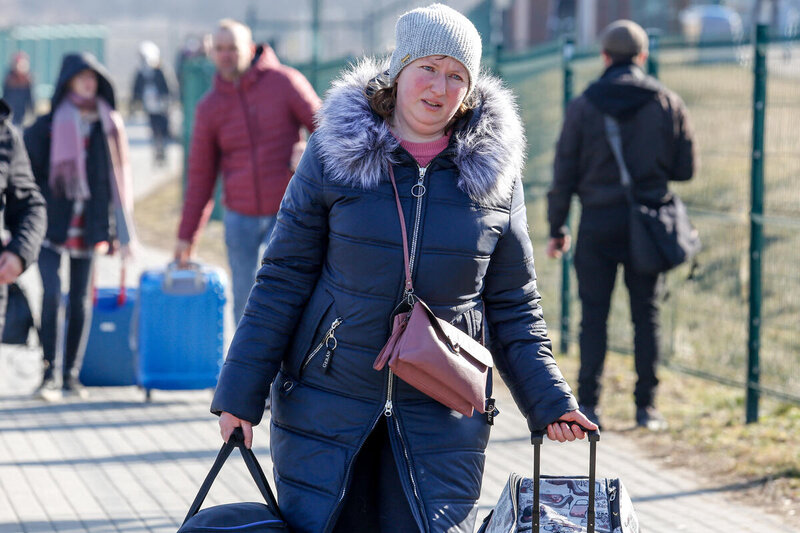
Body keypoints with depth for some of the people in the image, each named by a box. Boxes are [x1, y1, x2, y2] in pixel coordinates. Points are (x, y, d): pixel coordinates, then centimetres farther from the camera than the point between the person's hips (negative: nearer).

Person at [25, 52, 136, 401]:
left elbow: (118, 177, 11)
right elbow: (26, 173, -1)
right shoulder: (47, 126, -2)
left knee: (80, 300, 6)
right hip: (51, 225, -3)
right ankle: (47, 375, -9)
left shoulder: (108, 126, 7)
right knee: (52, 294, -15)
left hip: (89, 226, 3)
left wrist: (123, 232, 8)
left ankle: (71, 375, 15)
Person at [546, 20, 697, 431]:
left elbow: (564, 172, -2)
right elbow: (685, 169, 4)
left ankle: (588, 405, 2)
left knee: (594, 315, 4)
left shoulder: (584, 105, -3)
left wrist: (557, 228, 4)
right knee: (646, 315, 7)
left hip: (599, 222, -1)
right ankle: (646, 406, 6)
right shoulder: (667, 104, 1)